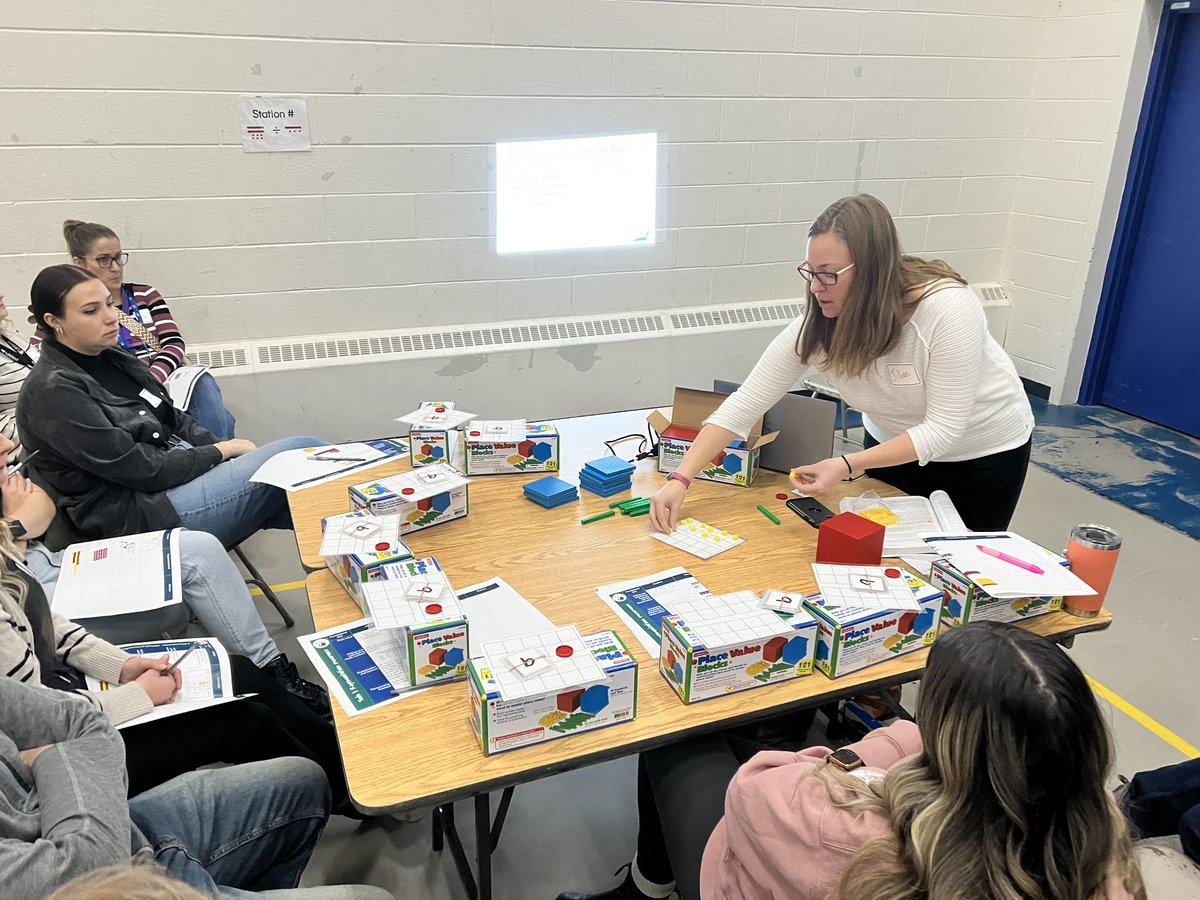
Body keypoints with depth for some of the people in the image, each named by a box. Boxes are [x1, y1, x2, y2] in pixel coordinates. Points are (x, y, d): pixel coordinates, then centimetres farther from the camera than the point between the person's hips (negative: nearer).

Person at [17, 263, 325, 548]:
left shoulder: (111, 358, 12)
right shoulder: (52, 392, -13)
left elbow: (175, 420, 16)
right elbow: (138, 469, -17)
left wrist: (229, 448, -1)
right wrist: (221, 451, -9)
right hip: (138, 516, -8)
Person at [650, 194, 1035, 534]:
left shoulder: (948, 307, -34)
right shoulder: (818, 323, -22)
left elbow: (943, 428, -32)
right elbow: (744, 404, -23)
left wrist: (846, 465, -42)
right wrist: (680, 480, -31)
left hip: (983, 450, -3)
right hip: (894, 445, 3)